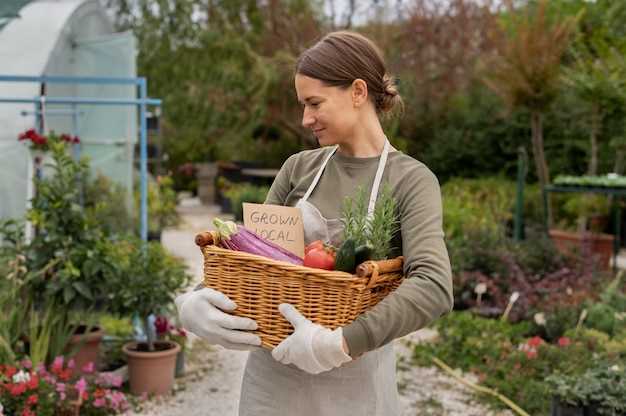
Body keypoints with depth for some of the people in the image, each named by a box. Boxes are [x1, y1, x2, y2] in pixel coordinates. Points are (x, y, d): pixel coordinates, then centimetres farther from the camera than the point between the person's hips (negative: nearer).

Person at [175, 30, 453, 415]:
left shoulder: (411, 180, -10)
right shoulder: (299, 168, 3)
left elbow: (434, 289, -23)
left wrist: (341, 344, -32)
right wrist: (194, 301, -15)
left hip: (353, 384, -3)